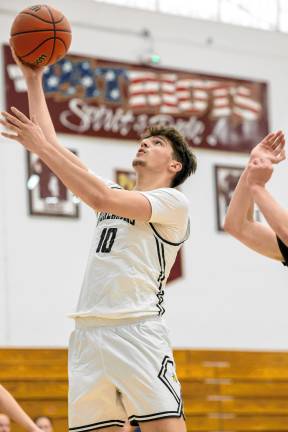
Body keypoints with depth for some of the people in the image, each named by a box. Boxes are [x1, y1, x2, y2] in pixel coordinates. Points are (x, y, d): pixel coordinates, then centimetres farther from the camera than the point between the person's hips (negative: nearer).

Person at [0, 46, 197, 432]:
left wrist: (41, 146, -12)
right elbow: (53, 151, 25)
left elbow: (101, 199, -13)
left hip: (137, 331, -6)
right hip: (88, 333, 6)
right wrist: (33, 80, 22)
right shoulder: (117, 194, 25)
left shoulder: (174, 202, 2)